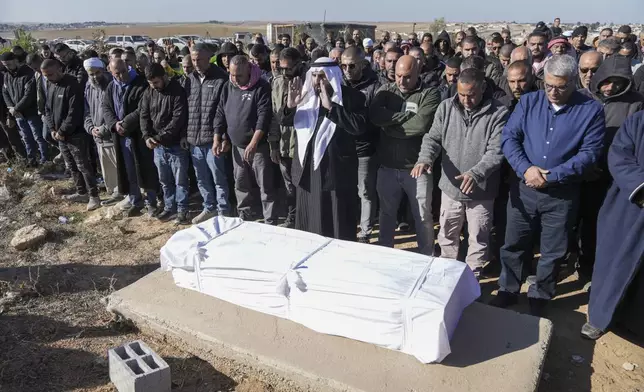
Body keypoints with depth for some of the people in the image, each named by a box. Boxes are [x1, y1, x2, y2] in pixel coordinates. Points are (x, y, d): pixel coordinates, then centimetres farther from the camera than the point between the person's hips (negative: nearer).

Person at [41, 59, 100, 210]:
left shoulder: (72, 85, -17)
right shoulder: (50, 85, 9)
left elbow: (74, 113, -21)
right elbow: (48, 108, 16)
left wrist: (62, 131, -16)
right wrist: (52, 128, 3)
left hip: (75, 134, -8)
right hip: (60, 135, 8)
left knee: (83, 166, -3)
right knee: (72, 166, 16)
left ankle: (94, 196, 5)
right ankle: (82, 193, 27)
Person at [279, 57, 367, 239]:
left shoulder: (350, 97, -7)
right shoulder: (307, 95, 8)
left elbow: (359, 126, -22)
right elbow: (284, 121, 9)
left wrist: (330, 106, -24)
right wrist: (290, 105, -13)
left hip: (336, 172, -5)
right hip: (307, 170, 5)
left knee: (337, 228, 3)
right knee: (308, 224, 16)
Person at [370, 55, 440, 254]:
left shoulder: (430, 94, -6)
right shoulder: (386, 90, 4)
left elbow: (422, 124, -22)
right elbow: (374, 116, -13)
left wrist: (390, 126, -13)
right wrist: (407, 115, -17)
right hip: (387, 166, 3)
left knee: (423, 217, 10)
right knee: (386, 212, 18)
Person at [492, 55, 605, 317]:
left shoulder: (591, 110, -6)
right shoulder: (528, 102, 0)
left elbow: (590, 153, -11)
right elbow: (508, 138, -4)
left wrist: (551, 176, -20)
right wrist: (525, 169, -19)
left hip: (562, 195, -1)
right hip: (523, 189, 2)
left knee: (553, 252, 12)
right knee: (513, 244, 13)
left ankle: (539, 298, 32)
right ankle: (508, 291, 32)